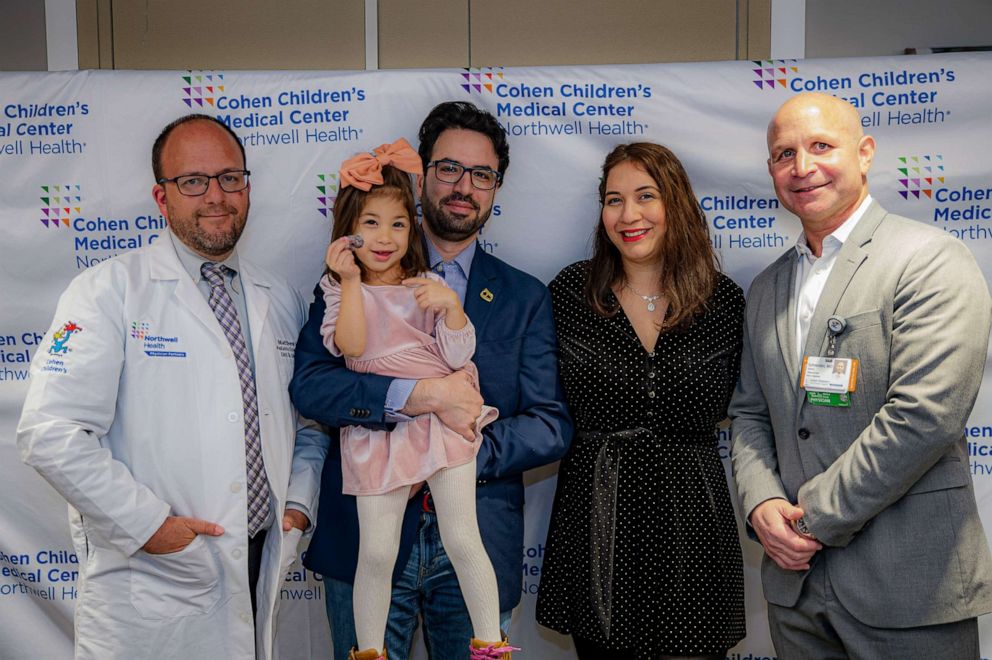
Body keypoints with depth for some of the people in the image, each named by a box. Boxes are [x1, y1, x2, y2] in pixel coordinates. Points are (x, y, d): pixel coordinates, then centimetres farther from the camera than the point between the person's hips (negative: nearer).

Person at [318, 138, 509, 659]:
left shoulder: (429, 287, 7)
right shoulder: (340, 290, 5)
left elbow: (459, 354, -1)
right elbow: (350, 346, -13)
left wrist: (451, 306, -17)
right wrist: (352, 281, -15)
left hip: (444, 421, 0)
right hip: (377, 428, 0)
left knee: (463, 541, 1)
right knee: (376, 553, 3)